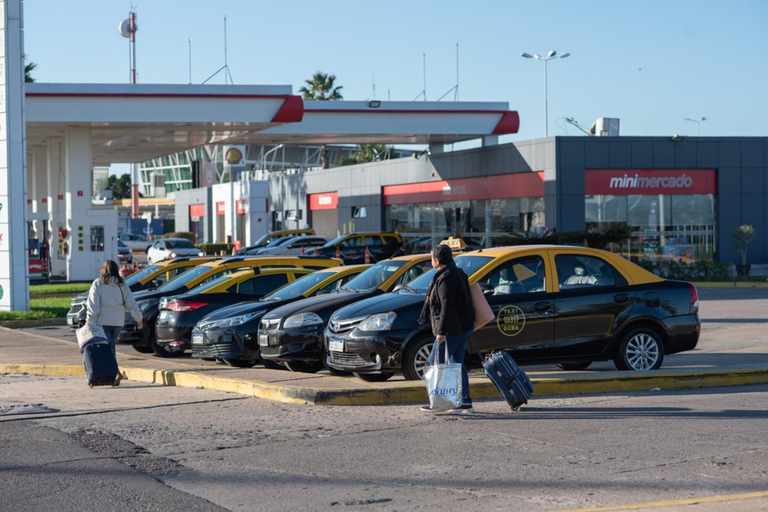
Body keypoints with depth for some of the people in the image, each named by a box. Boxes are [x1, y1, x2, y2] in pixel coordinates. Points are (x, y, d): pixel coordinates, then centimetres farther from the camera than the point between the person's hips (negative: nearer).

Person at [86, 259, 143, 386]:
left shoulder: (98, 284, -4)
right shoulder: (122, 285, 7)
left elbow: (93, 305, -9)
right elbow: (131, 305, 7)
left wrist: (90, 322, -9)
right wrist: (139, 319, 15)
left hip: (103, 321, -4)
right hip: (118, 322, 4)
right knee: (111, 347, 15)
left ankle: (116, 373, -24)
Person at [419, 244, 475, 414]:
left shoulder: (445, 277, -16)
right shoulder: (458, 273, 15)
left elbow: (447, 306, -22)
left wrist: (441, 331, -22)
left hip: (452, 329, -10)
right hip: (464, 328, 10)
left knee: (436, 362, -3)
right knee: (457, 363, 12)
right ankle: (465, 402, 11)